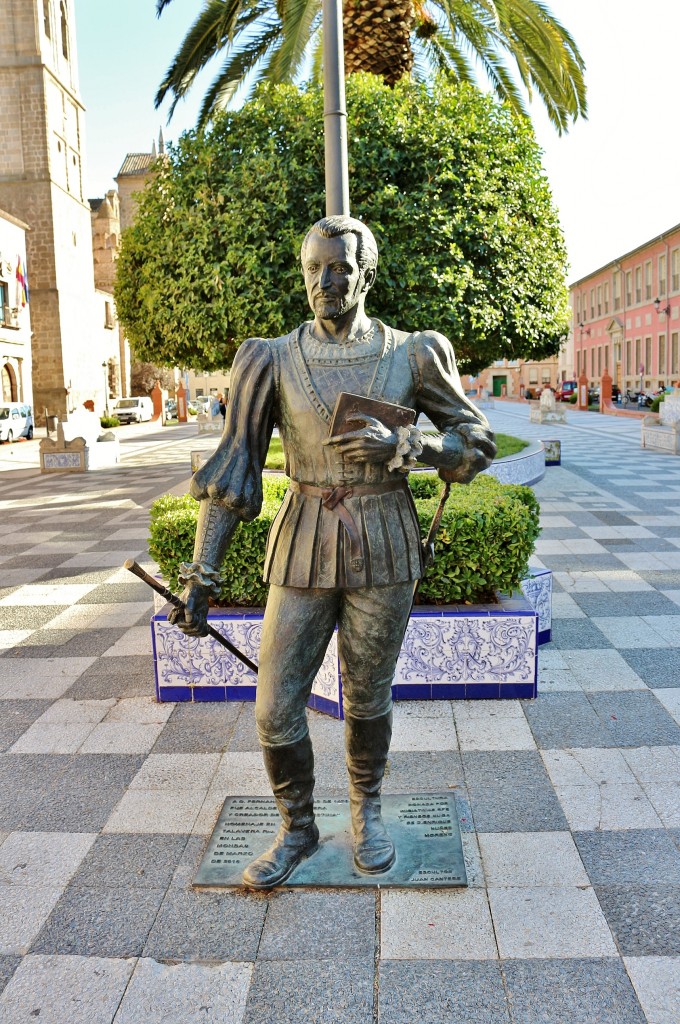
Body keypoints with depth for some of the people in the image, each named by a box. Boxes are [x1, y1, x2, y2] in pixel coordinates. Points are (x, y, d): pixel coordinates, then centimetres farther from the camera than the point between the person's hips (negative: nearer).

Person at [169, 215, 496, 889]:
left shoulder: (411, 355, -2)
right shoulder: (272, 360, -2)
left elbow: (477, 445, 2)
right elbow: (232, 470, -4)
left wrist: (400, 445, -17)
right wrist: (201, 574, -9)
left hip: (383, 552, 0)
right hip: (303, 550, 1)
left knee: (368, 698, 14)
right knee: (276, 709, 4)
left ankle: (366, 814, 40)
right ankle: (297, 829, 30)